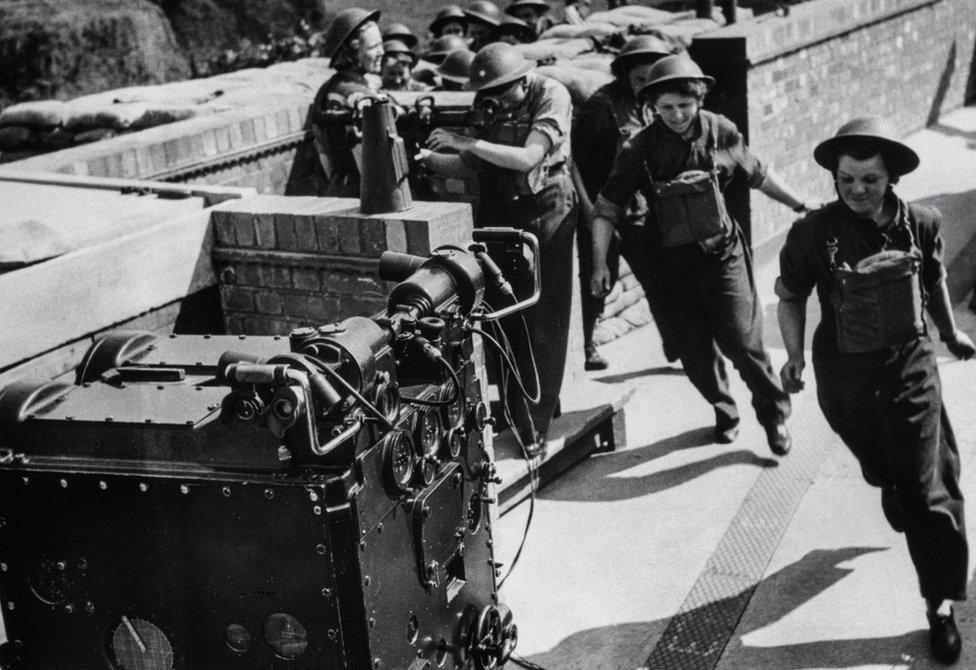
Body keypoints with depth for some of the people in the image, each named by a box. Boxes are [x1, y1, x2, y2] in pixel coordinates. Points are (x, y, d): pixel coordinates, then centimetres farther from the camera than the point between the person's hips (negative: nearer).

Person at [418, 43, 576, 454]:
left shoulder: (552, 97, -12)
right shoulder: (487, 104, 4)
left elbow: (528, 158, -24)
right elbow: (468, 165, 5)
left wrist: (466, 142, -27)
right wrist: (426, 158, -13)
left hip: (545, 213, -5)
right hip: (497, 216, 5)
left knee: (542, 323, -3)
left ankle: (534, 426, 1)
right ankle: (511, 407, 25)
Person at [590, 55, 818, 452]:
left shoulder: (721, 133, -5)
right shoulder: (640, 149, -9)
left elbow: (758, 175, 12)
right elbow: (607, 207, -5)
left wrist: (800, 205, 20)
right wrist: (600, 263, -14)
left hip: (722, 254, 0)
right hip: (672, 265, 1)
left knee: (741, 340, -6)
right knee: (694, 350, 6)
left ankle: (773, 412, 18)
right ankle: (724, 411, 34)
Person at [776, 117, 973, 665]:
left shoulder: (922, 225, -10)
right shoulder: (813, 233, -16)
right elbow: (791, 296, -1)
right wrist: (796, 357, -11)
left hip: (910, 366, 0)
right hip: (844, 374, 1)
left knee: (925, 487, -3)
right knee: (882, 470, 21)